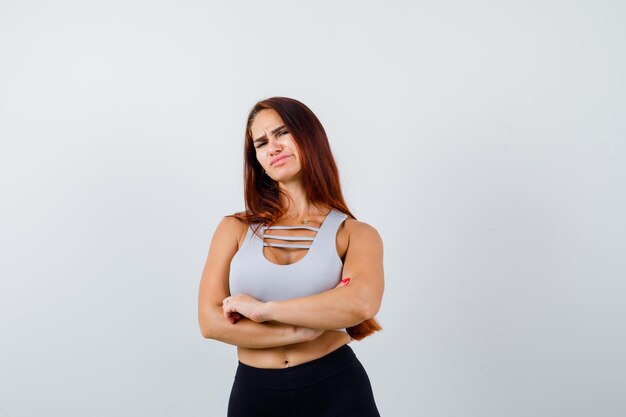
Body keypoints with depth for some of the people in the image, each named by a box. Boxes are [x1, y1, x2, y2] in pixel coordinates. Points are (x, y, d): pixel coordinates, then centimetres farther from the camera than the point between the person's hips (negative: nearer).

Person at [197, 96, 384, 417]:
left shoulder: (355, 233, -3)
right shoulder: (235, 228, 1)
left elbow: (362, 304, -23)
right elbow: (211, 321, -8)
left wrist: (262, 308, -17)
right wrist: (313, 327, -14)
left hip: (337, 391, -1)